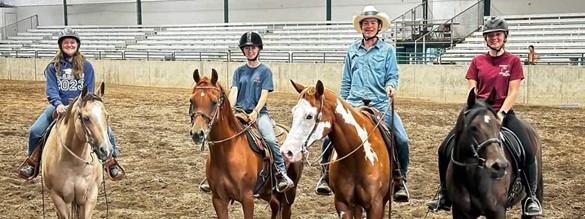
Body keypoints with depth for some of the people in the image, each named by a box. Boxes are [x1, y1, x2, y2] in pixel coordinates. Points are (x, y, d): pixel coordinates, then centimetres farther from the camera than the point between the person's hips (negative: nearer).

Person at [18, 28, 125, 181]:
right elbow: (51, 90, -9)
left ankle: (112, 161, 5)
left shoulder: (86, 66, -1)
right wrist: (58, 104, -30)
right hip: (59, 106, 1)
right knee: (35, 131, -15)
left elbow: (89, 91, -4)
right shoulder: (53, 67, 0)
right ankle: (32, 161, 12)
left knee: (106, 131, -17)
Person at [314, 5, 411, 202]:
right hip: (353, 104, 2)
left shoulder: (387, 50, 8)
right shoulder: (352, 50, 15)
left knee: (402, 139, -18)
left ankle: (400, 180, 2)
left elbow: (393, 75, 3)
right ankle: (325, 175, 6)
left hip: (380, 105, -2)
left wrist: (391, 86, -20)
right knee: (329, 136, -15)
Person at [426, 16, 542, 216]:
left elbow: (512, 93, -5)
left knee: (528, 151, -24)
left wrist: (500, 114, -19)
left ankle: (531, 197, -4)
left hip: (504, 112, -2)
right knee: (445, 149, -11)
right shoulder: (477, 62, 8)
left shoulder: (513, 61, 1)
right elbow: (471, 91, 3)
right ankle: (445, 196, 5)